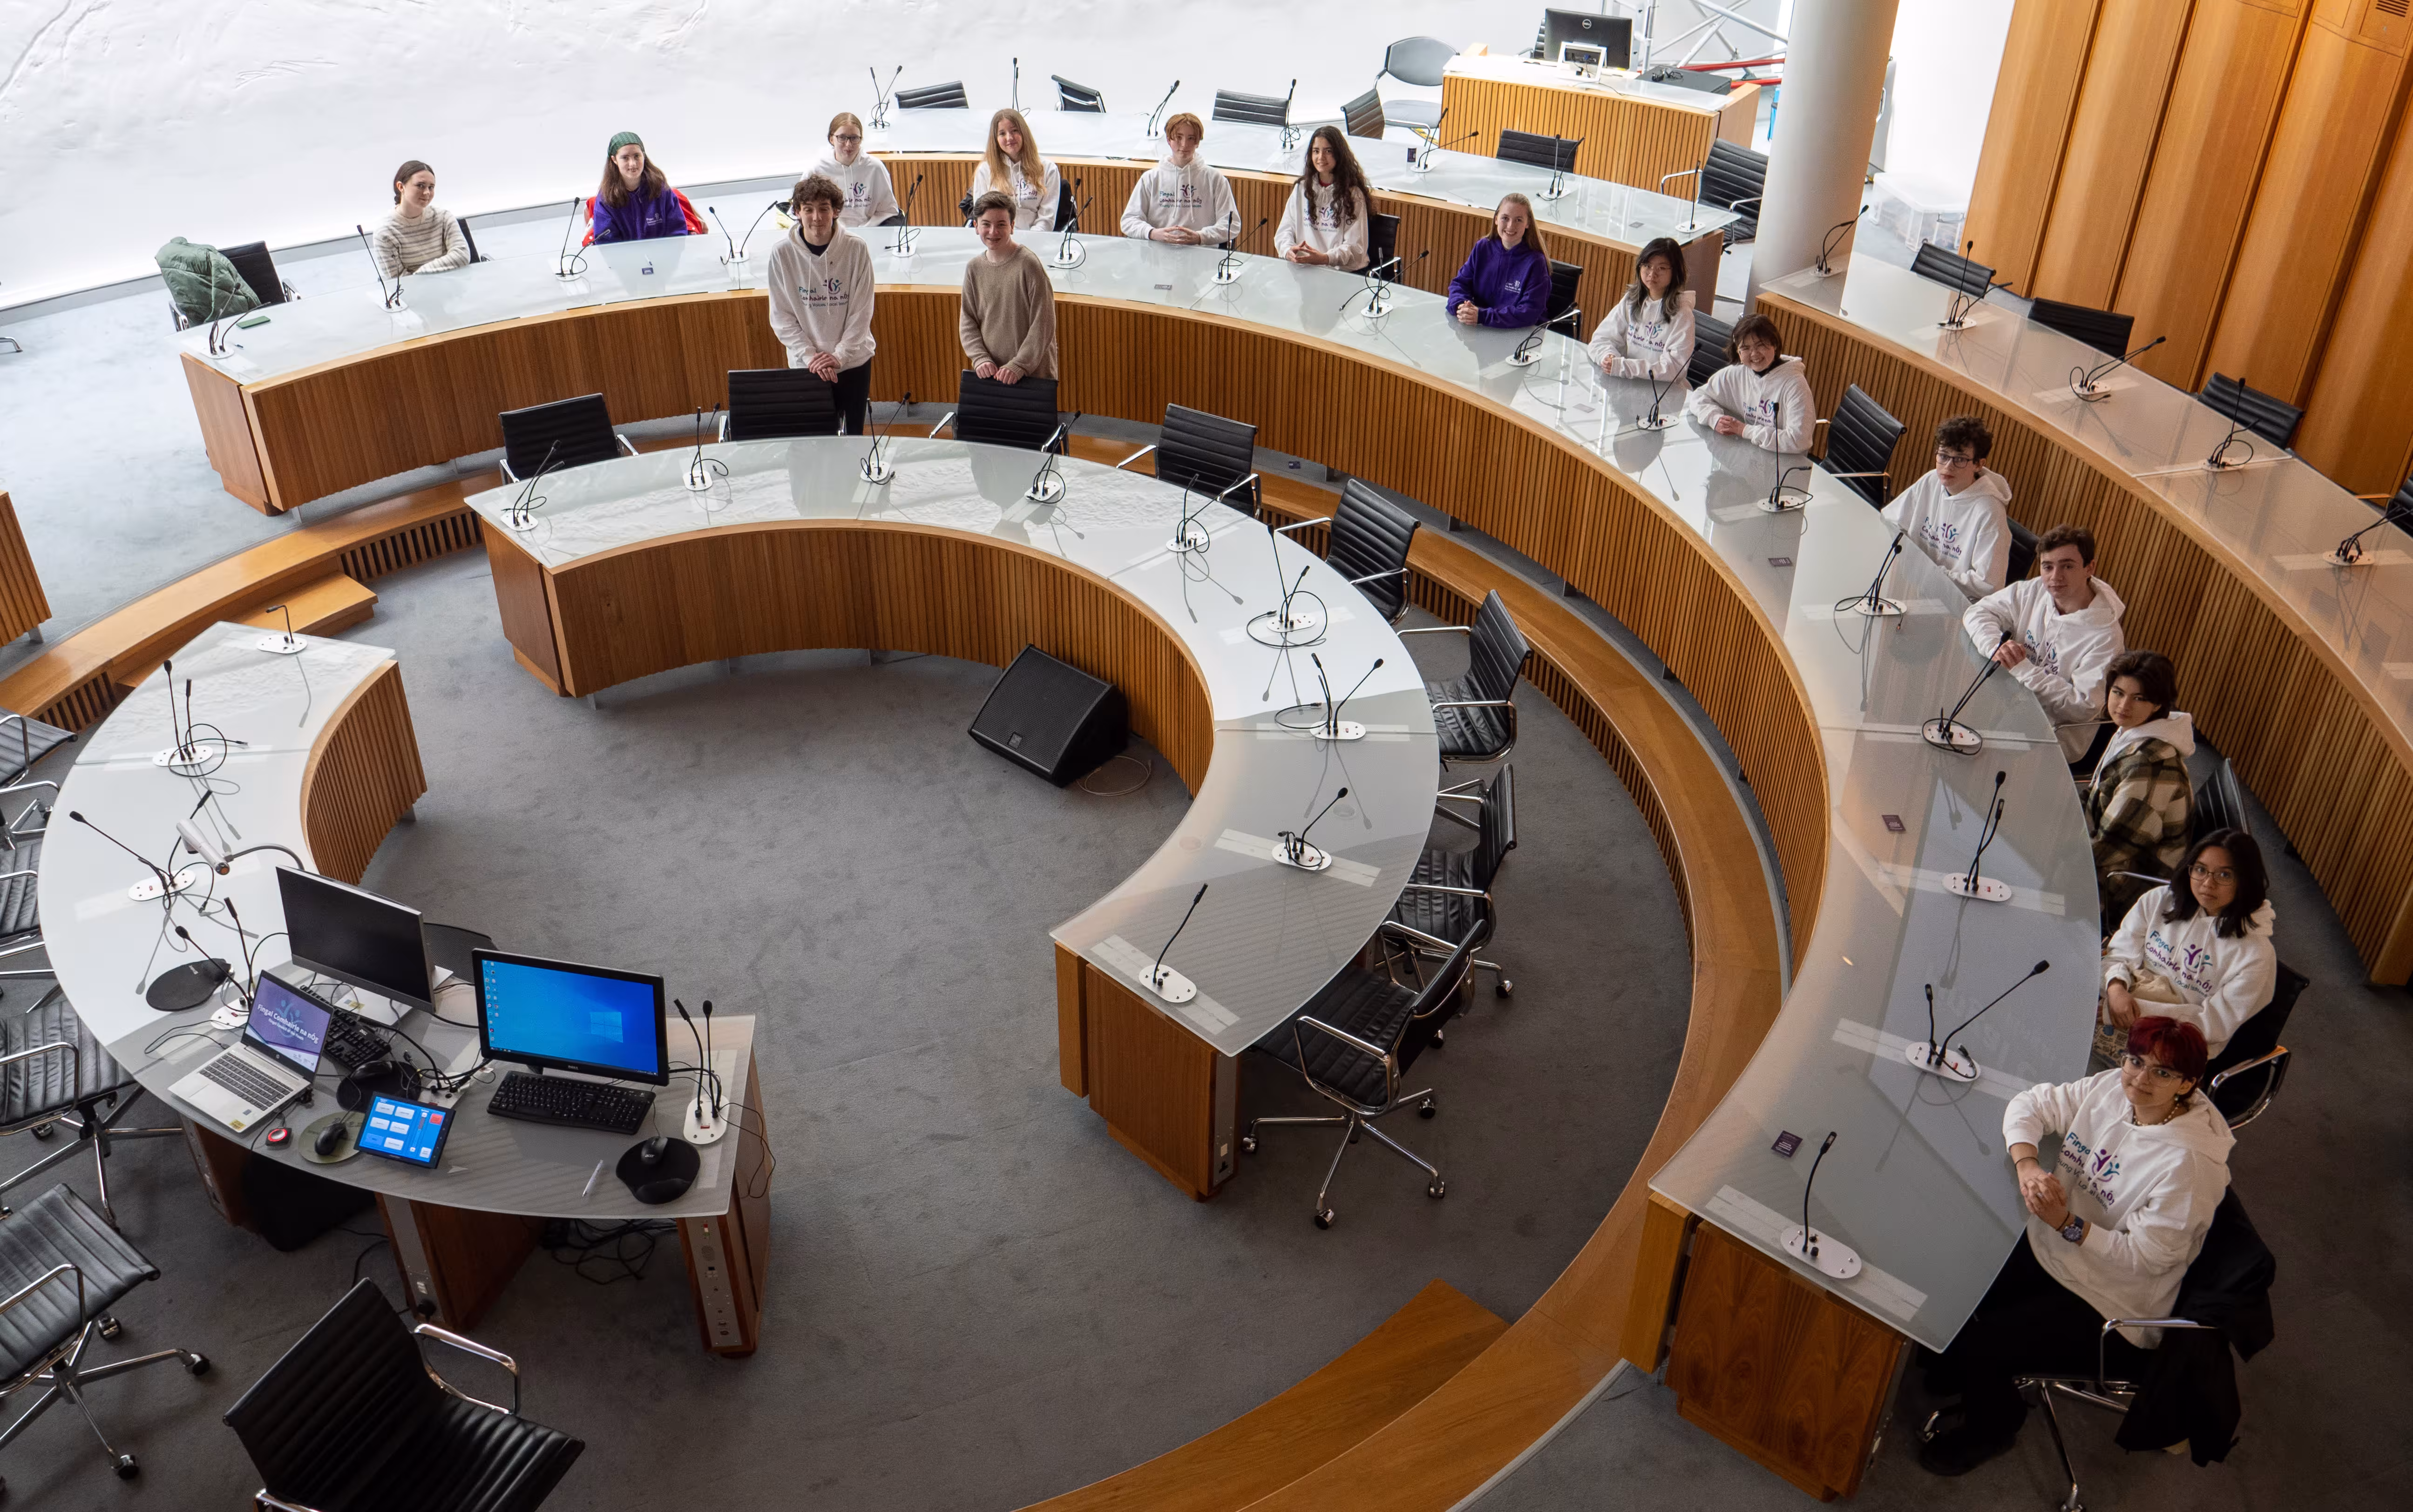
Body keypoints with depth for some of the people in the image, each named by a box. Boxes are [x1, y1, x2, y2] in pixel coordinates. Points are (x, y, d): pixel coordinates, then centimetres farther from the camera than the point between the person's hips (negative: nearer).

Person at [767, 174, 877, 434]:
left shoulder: (856, 249, -9)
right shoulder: (782, 253, -8)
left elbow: (861, 311, -6)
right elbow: (782, 317, -5)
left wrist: (840, 355, -14)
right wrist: (810, 356, -14)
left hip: (853, 361, 0)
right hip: (806, 364, 0)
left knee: (855, 434, 10)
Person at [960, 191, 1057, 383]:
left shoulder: (1029, 264, -10)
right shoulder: (974, 268, 5)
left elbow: (1043, 325, -13)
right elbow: (968, 322, 7)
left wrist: (1019, 366, -17)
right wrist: (980, 359, -7)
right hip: (991, 373, 4)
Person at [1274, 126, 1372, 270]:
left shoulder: (1353, 194, 1)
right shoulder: (1302, 188, 14)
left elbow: (1355, 247, -6)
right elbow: (1285, 230, 11)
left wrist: (1324, 258, -25)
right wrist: (1289, 251, -13)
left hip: (1343, 271, -3)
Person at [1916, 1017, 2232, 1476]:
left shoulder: (2189, 1161, -27)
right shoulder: (2111, 1089, -7)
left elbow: (2147, 1257, -24)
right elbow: (2031, 1105, 3)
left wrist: (2067, 1223, -33)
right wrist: (2027, 1164, -17)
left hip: (2106, 1301, -7)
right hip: (2048, 1251, 7)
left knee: (1974, 1351, -13)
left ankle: (1992, 1427, 20)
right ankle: (1952, 1378, 28)